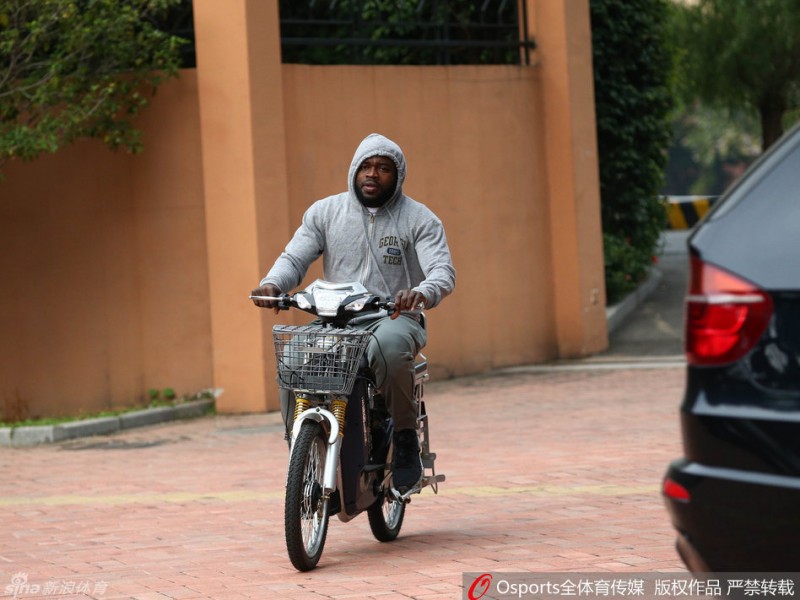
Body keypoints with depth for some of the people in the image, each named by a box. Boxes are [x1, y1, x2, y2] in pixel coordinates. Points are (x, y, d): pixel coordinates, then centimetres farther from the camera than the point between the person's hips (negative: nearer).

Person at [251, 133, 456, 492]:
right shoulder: (324, 212, 13)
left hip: (394, 318, -2)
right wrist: (272, 284, -18)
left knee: (387, 346, -40)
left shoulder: (419, 219, 5)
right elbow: (294, 258, 7)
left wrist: (422, 293, -33)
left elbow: (443, 271, -7)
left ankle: (405, 438, -21)